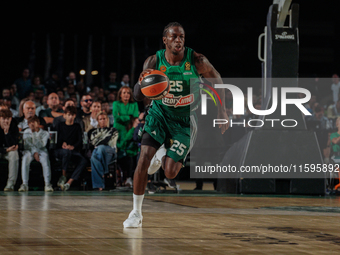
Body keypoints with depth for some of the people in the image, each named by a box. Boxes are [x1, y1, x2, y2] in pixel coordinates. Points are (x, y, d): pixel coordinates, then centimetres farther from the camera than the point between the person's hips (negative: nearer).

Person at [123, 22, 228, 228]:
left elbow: (217, 80, 0)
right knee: (144, 160, -17)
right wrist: (142, 82, -36)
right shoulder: (153, 62, -14)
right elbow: (138, 96, -12)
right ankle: (136, 213, -3)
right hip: (160, 114, 1)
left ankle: (163, 155, 32)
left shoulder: (197, 61, -18)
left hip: (184, 120, -1)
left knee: (170, 173, -7)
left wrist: (222, 110, -4)